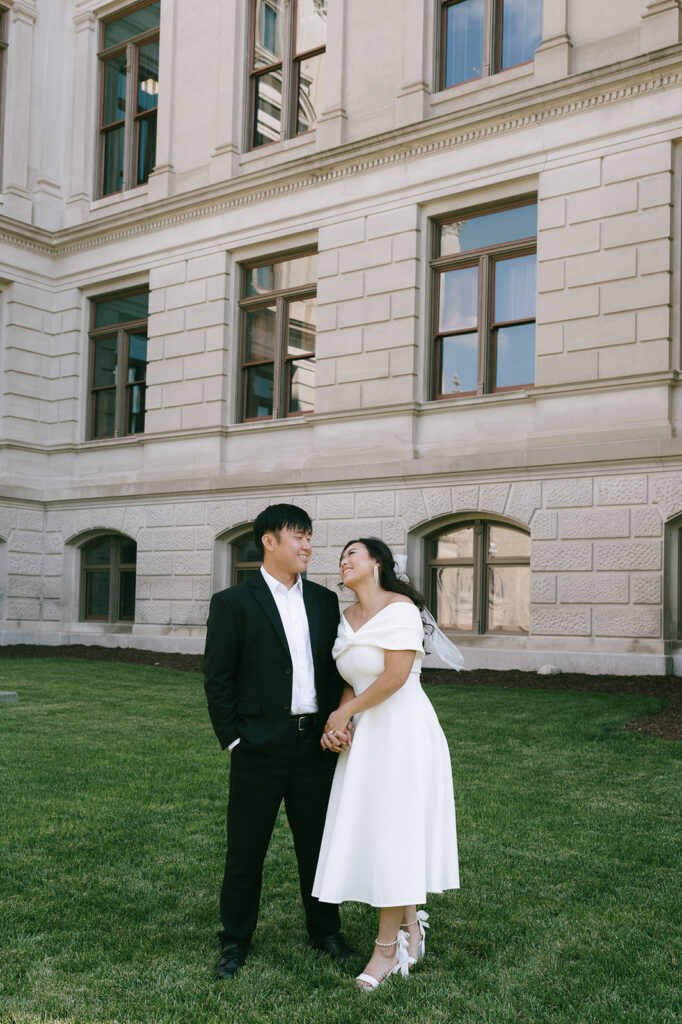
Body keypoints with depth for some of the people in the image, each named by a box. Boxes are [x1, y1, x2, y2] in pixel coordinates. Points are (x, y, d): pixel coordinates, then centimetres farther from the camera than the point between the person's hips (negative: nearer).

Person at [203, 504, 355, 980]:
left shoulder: (324, 600, 9)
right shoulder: (233, 602, -5)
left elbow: (336, 669, 12)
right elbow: (218, 678, -5)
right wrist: (233, 739, -8)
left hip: (316, 744, 4)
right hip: (261, 749, -4)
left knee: (319, 843, 15)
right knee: (246, 849, 7)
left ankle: (325, 929, 34)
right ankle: (236, 940, 25)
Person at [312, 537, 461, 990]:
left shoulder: (400, 608, -13)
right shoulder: (346, 619, 11)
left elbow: (396, 675, -20)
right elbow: (350, 680, 12)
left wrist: (344, 713, -11)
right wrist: (341, 719, -8)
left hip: (403, 732, -7)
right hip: (365, 734, 8)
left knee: (392, 834, -1)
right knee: (372, 832, 11)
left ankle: (387, 949, 12)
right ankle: (411, 925, 31)